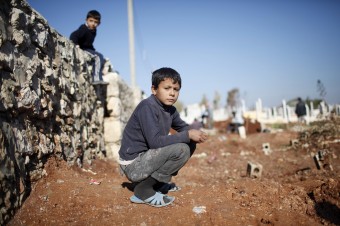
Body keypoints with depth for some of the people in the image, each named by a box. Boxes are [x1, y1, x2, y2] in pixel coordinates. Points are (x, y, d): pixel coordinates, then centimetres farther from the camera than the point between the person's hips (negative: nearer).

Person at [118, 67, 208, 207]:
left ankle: (159, 182, 13)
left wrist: (194, 135, -8)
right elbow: (155, 141, -28)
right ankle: (143, 190, -14)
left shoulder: (170, 109, 4)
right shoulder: (147, 107, -21)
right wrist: (188, 135, -24)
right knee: (181, 149, -22)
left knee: (190, 144, 7)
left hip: (146, 157, 9)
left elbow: (183, 127, 16)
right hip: (132, 165, -9)